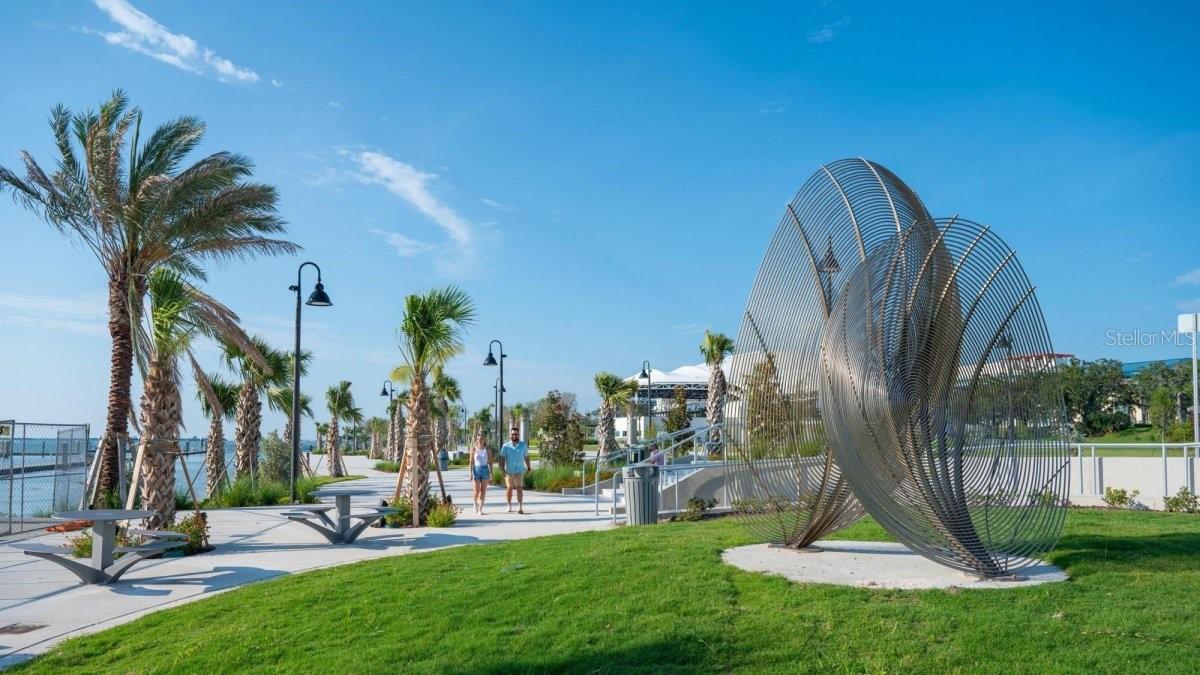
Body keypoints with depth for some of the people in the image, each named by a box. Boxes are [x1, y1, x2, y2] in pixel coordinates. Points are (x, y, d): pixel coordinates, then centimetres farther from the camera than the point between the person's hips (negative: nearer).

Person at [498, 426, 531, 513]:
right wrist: (502, 469, -12)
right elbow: (502, 458, -3)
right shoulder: (506, 446, 2)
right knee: (509, 488, 9)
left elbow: (526, 457, 14)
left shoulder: (523, 445, 7)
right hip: (509, 471, 0)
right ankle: (509, 506, 21)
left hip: (520, 470, 0)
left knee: (519, 488, -11)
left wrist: (529, 467, 14)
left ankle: (520, 506, -16)